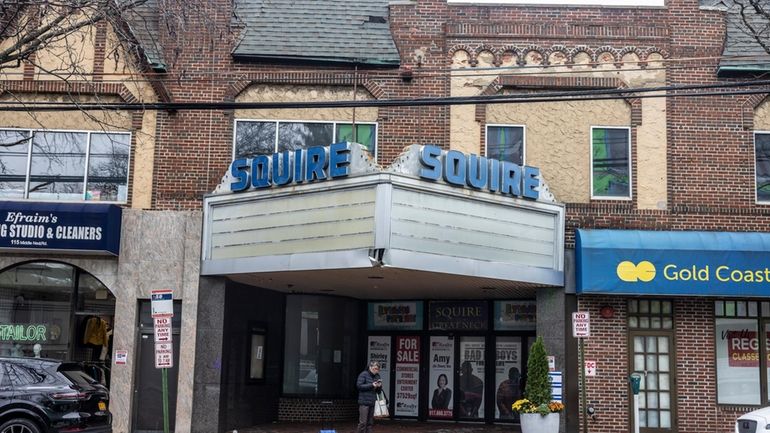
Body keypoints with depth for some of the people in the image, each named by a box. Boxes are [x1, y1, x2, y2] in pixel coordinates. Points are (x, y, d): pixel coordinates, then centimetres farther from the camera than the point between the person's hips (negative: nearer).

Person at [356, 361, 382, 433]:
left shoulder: (377, 376, 13)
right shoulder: (363, 374, -4)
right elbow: (359, 385, -14)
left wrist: (379, 386, -4)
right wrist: (371, 385, -17)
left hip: (373, 403, 6)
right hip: (364, 402, -6)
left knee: (370, 423, 7)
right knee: (363, 422, -9)